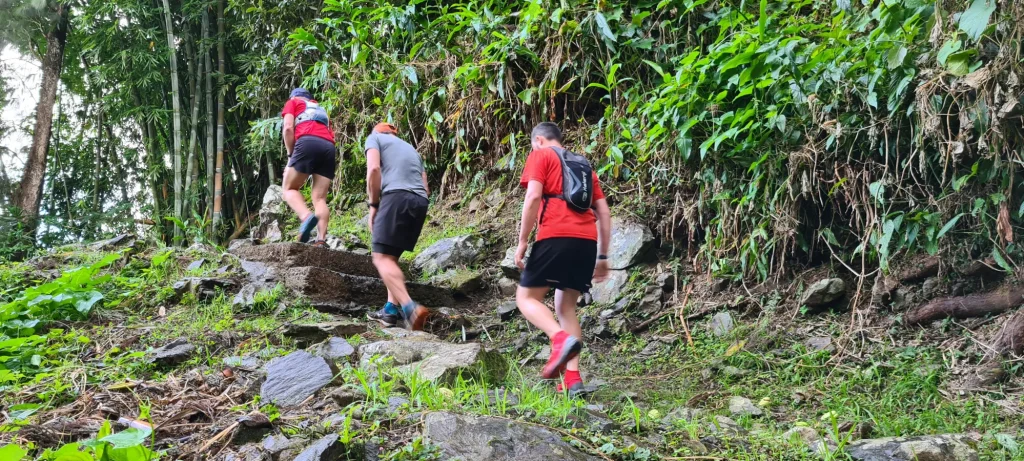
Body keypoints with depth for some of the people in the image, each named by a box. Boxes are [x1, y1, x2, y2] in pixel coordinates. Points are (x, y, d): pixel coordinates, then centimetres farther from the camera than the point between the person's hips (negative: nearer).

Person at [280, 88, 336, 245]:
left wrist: (290, 155, 11)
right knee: (320, 197, 1)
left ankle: (306, 217, -25)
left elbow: (288, 128, 7)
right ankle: (321, 240, -16)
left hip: (308, 143, -4)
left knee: (289, 188, 4)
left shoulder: (292, 102, 24)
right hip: (329, 147, 5)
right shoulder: (321, 110, 38)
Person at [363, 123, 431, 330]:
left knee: (381, 257, -11)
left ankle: (410, 308, -28)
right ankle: (391, 308, 11)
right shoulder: (411, 148, 35)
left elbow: (374, 169, -3)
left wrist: (374, 205, 3)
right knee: (391, 256, 19)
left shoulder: (375, 137, 16)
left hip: (397, 197, -7)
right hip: (420, 202, 7)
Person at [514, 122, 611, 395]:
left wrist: (522, 242, -5)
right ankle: (572, 378, 0)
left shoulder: (540, 156, 10)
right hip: (587, 240, 6)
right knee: (566, 306, 12)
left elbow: (533, 196, -7)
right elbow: (604, 212, 21)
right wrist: (603, 256, 22)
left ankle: (560, 339, -24)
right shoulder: (583, 165, 28)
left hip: (556, 236, -6)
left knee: (526, 298, 4)